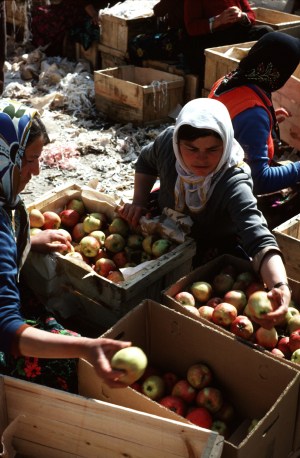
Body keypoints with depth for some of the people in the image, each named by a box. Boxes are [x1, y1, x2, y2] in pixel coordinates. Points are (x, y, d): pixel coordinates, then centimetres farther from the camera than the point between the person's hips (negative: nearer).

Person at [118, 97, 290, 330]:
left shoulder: (234, 185, -38)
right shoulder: (168, 141, -25)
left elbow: (259, 240, -53)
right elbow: (146, 161, 1)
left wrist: (281, 286, -71)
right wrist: (139, 201, -11)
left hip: (219, 249, -3)